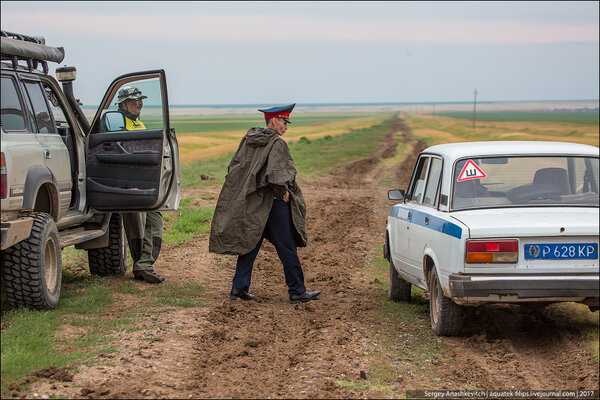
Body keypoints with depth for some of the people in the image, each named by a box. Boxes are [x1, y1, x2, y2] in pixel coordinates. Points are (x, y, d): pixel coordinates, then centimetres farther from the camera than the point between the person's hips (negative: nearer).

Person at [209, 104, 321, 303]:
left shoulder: (248, 140, 8)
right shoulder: (277, 144, -14)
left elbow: (234, 167, 11)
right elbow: (275, 174, -24)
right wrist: (282, 193, -9)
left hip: (251, 203, 7)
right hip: (273, 203, -7)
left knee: (249, 243, 12)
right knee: (287, 248, 1)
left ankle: (239, 287, 8)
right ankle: (297, 291, 5)